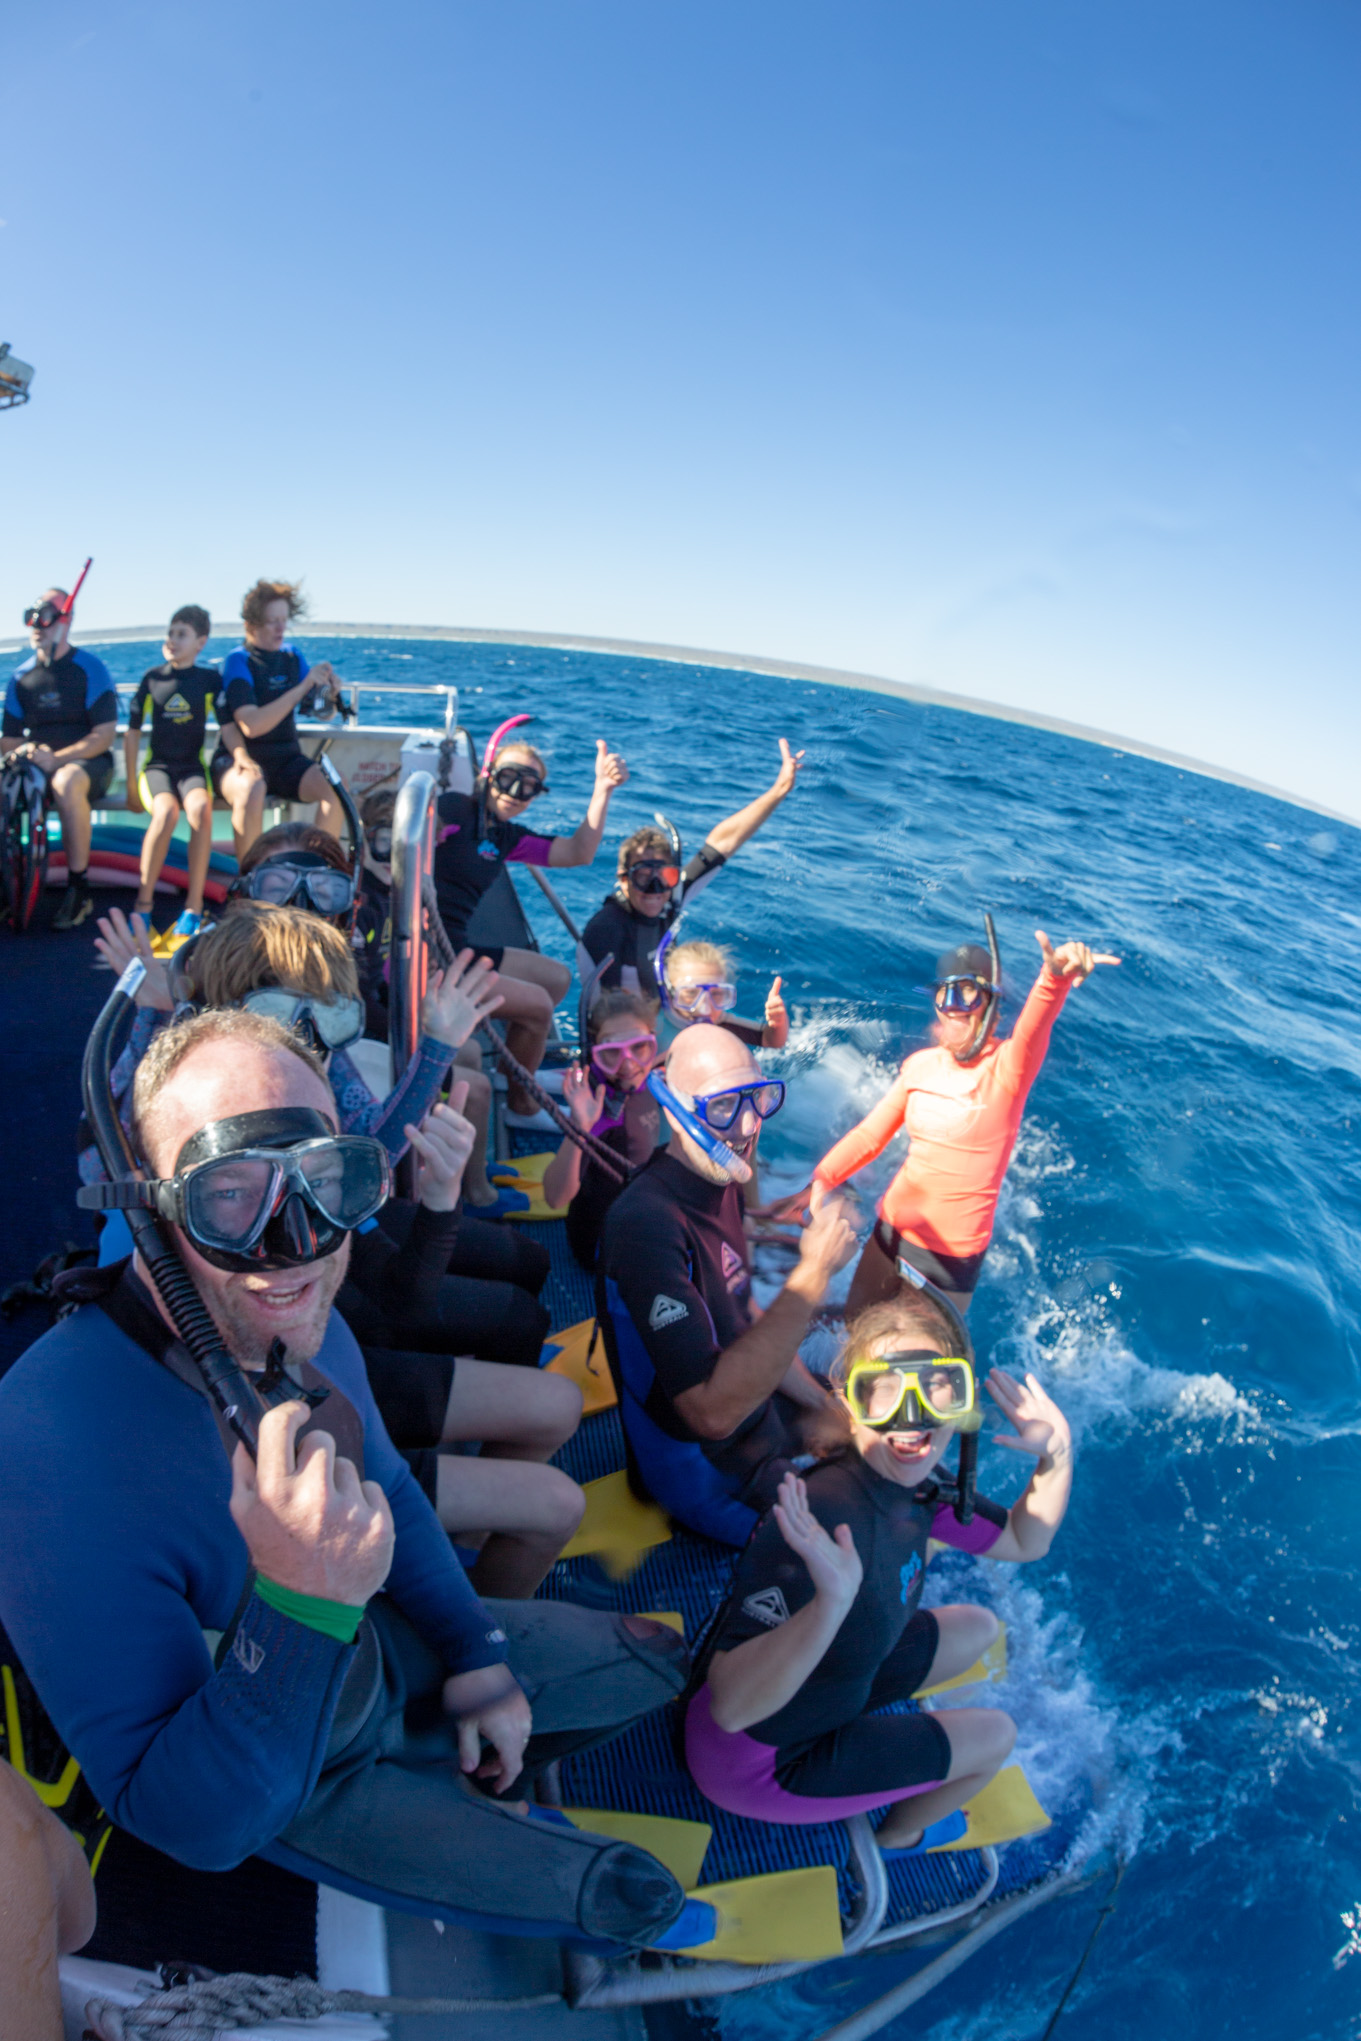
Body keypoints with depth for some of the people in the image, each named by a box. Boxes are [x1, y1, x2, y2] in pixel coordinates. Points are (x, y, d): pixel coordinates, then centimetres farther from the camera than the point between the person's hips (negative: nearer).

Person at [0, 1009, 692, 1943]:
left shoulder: (298, 1327, -16)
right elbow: (198, 1827, -31)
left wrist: (476, 1656, 5)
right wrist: (300, 1604, -46)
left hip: (376, 1647, 6)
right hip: (289, 1792, -6)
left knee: (656, 1659, 14)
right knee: (635, 1897, -2)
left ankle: (440, 1779, 27)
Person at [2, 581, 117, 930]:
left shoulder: (90, 669, -2)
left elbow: (105, 734, -9)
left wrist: (58, 758, -21)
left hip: (87, 761, -5)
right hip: (34, 764, 5)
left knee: (67, 782, -40)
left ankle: (79, 890, -30)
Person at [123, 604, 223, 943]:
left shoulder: (210, 679, 5)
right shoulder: (152, 678, 6)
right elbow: (132, 732, 8)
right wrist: (131, 787, 3)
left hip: (193, 766, 0)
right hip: (157, 766, 0)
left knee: (200, 810, -35)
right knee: (166, 812, -34)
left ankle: (193, 907, -28)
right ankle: (143, 903, -24)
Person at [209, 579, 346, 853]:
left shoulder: (292, 656, 8)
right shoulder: (238, 661, -8)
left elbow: (322, 712, 13)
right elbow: (251, 725, -23)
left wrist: (330, 693, -12)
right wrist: (304, 686, -23)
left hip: (286, 758, 5)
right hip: (242, 758, -5)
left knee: (336, 788, -23)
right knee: (252, 789, -38)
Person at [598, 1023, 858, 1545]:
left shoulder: (719, 1181, -2)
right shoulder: (646, 1224, -33)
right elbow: (713, 1411, -38)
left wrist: (819, 1405, 5)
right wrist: (813, 1274, -38)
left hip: (758, 1407, 9)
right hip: (706, 1469, -9)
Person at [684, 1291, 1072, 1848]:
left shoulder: (912, 1481, -13)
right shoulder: (825, 1518, -38)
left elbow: (1024, 1542, 5)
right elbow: (730, 1708, -42)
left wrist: (1056, 1457, -12)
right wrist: (831, 1603, -57)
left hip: (831, 1687, 7)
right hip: (757, 1766, -7)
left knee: (978, 1628, 17)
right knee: (994, 1735, 6)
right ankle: (900, 1836, 36)